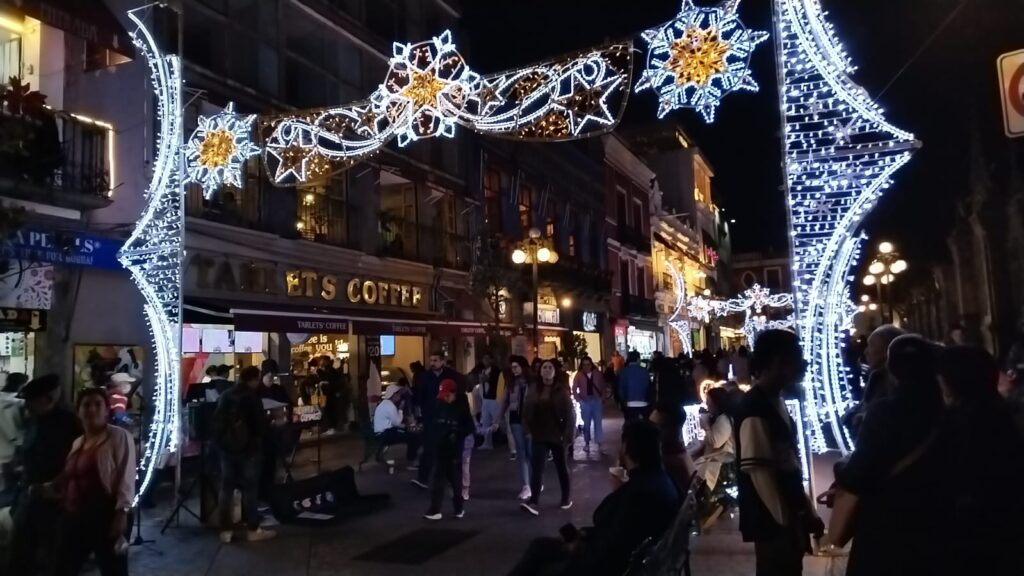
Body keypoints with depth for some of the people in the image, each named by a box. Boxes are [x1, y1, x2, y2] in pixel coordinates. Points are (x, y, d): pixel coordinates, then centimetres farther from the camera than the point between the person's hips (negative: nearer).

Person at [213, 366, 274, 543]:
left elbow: (216, 422, 11)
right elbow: (261, 423, -10)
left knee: (226, 488, 8)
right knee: (250, 489, 0)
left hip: (226, 447, 6)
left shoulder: (225, 396, 8)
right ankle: (253, 530, 5)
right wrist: (260, 439, 7)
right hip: (248, 448, -6)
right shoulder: (252, 397, -11)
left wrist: (219, 442, 18)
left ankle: (226, 530, 10)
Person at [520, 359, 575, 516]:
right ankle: (533, 501, -13)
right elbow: (527, 412, 5)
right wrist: (528, 430, -3)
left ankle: (566, 497, 29)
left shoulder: (562, 390, -7)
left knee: (562, 468, 13)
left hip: (558, 436, -2)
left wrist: (568, 435, -14)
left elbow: (570, 413, -9)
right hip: (539, 436, 2)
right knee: (536, 468, -8)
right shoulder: (534, 390, 2)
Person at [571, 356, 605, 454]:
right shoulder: (579, 375, -2)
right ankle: (587, 443, 21)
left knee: (598, 423, 0)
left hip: (597, 401, 0)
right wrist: (579, 400, -8)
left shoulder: (598, 373, 1)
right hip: (585, 402, 0)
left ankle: (598, 445, 2)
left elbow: (603, 387, 5)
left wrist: (602, 398, -3)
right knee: (586, 424, 9)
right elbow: (574, 389, 1)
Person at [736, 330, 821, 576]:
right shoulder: (755, 408, -20)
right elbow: (759, 472, -22)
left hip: (788, 516, 9)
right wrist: (787, 520, -17)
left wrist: (805, 510, 14)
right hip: (773, 520, -9)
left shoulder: (775, 401, 9)